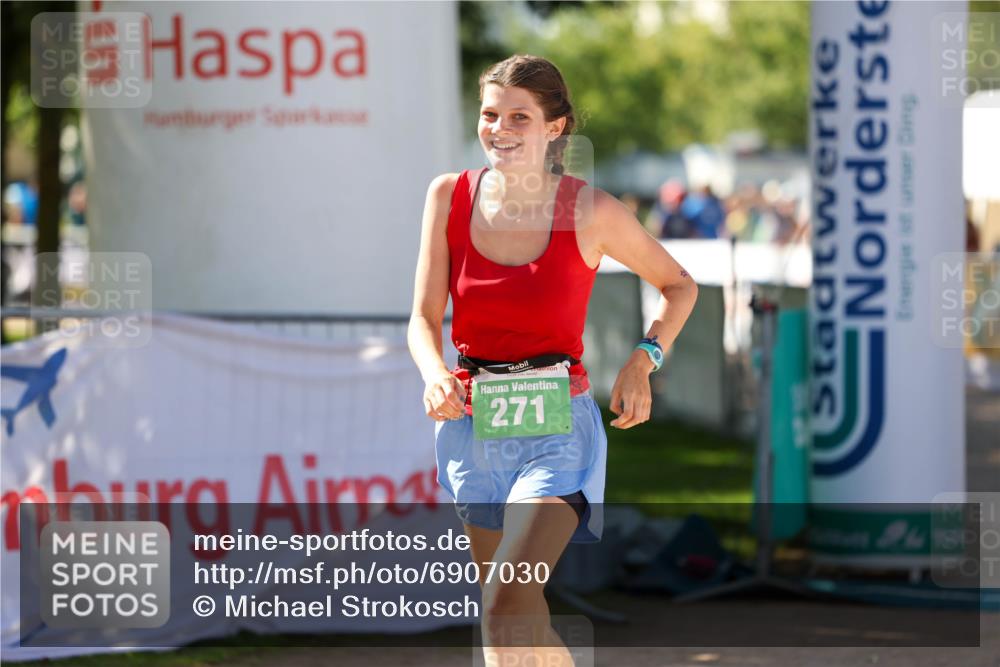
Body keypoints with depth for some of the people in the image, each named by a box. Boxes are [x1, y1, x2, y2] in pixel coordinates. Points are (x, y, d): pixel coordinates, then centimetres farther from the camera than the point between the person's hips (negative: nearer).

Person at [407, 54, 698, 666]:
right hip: (473, 425, 4)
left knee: (507, 600, -22)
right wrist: (435, 374, -19)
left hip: (557, 429, -4)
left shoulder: (590, 211, -8)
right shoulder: (450, 196, -1)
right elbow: (424, 317, 2)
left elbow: (680, 286, 8)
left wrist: (643, 362, -7)